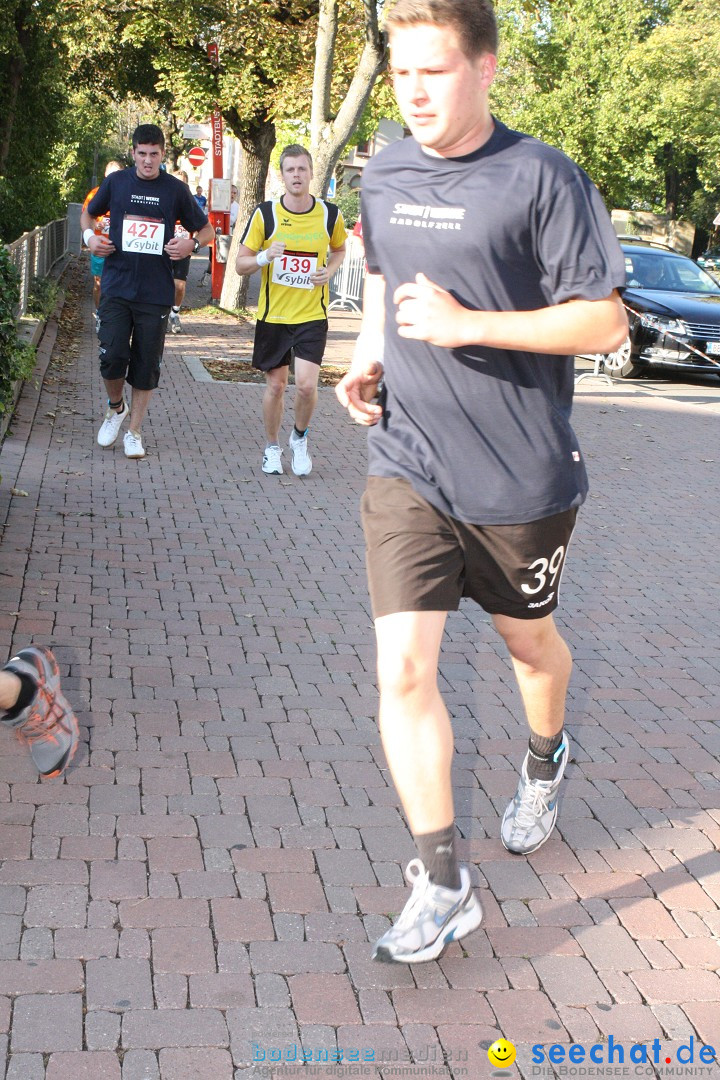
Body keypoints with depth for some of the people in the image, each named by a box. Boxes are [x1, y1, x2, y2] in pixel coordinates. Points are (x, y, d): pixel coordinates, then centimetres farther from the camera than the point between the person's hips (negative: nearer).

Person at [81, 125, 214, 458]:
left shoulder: (176, 190, 2)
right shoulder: (115, 183, 4)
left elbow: (206, 230, 11)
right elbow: (89, 214, 22)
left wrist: (191, 243, -10)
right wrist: (90, 236, 1)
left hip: (156, 293, 0)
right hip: (116, 288, 0)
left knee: (146, 365, 3)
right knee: (112, 356, -11)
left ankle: (134, 431, 18)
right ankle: (116, 408, 19)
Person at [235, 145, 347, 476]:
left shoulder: (329, 214, -2)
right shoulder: (265, 214, -6)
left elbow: (339, 249, 18)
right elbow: (240, 263, -3)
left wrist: (329, 270, -3)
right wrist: (264, 257, -24)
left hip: (312, 315, 0)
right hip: (272, 315, 0)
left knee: (306, 385, -12)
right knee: (275, 385, 7)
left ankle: (300, 438, 17)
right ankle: (272, 447, 28)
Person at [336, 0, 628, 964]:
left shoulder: (542, 179, -13)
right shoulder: (383, 176, 5)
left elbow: (604, 323, -14)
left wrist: (467, 324, -22)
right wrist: (367, 358, 3)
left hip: (522, 476, -3)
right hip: (406, 465, 3)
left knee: (526, 640, 20)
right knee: (403, 668, -8)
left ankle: (545, 759, 54)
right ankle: (442, 888, 2)